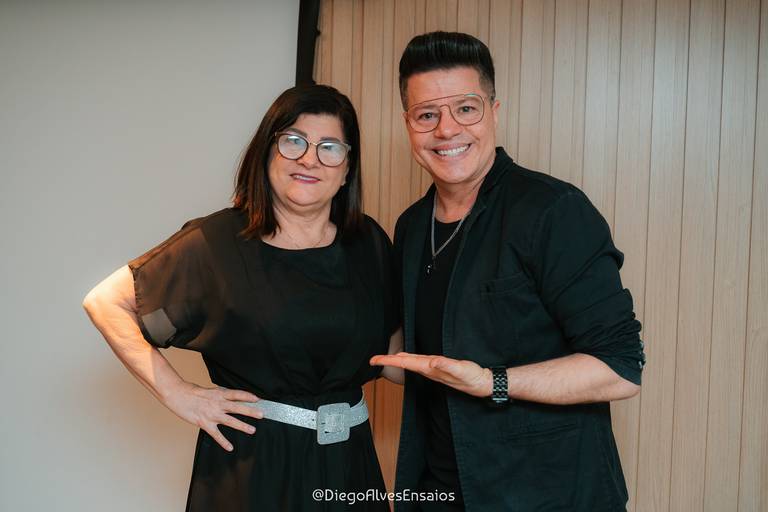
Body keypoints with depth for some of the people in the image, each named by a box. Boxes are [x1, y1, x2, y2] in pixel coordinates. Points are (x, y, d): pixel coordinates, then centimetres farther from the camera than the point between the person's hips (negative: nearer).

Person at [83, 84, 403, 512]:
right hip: (250, 461, -3)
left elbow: (394, 355, 7)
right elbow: (106, 301, -7)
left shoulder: (369, 243, 1)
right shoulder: (218, 242, -10)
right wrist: (175, 393, -11)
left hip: (348, 460, 4)